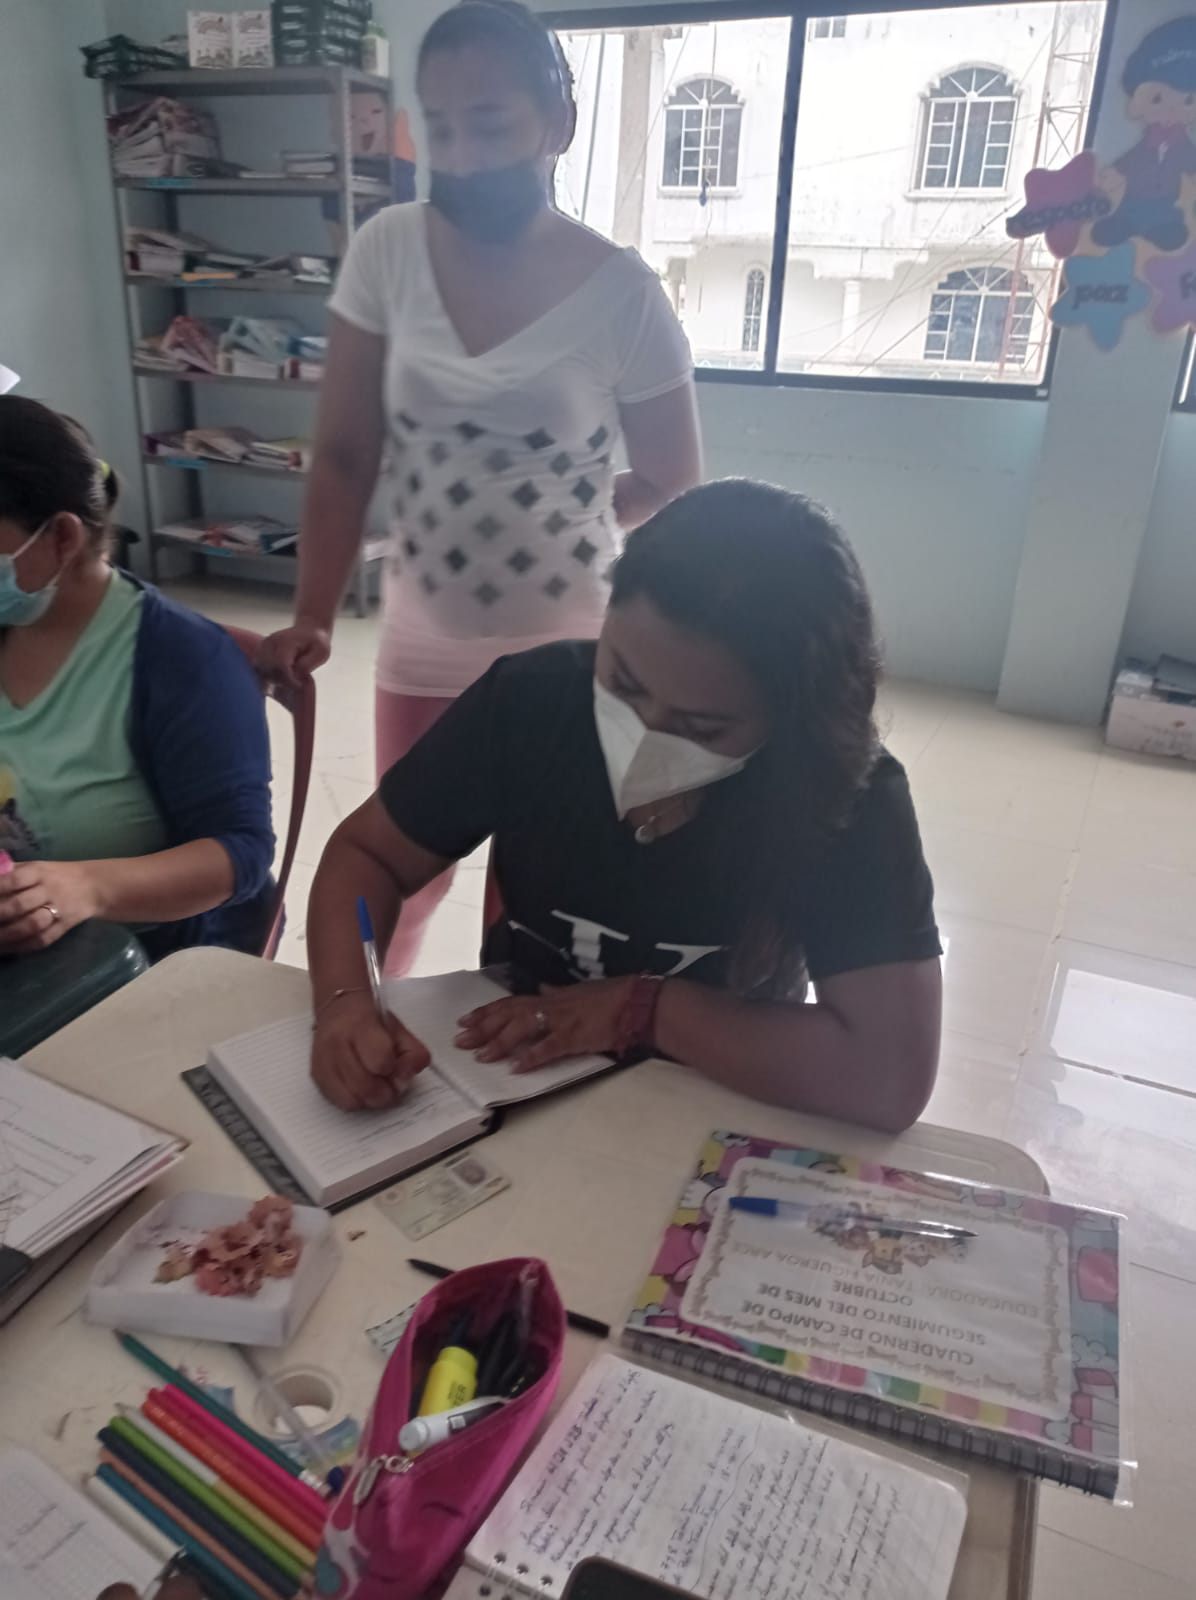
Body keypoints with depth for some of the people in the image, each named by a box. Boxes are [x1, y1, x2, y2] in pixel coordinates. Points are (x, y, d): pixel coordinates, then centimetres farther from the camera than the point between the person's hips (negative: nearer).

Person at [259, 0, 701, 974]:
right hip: (422, 642, 3)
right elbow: (344, 455, -2)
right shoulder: (387, 253, -4)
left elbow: (674, 485, -1)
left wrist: (551, 528, 2)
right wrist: (312, 621, -6)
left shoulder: (621, 293, -12)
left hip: (565, 651, -2)